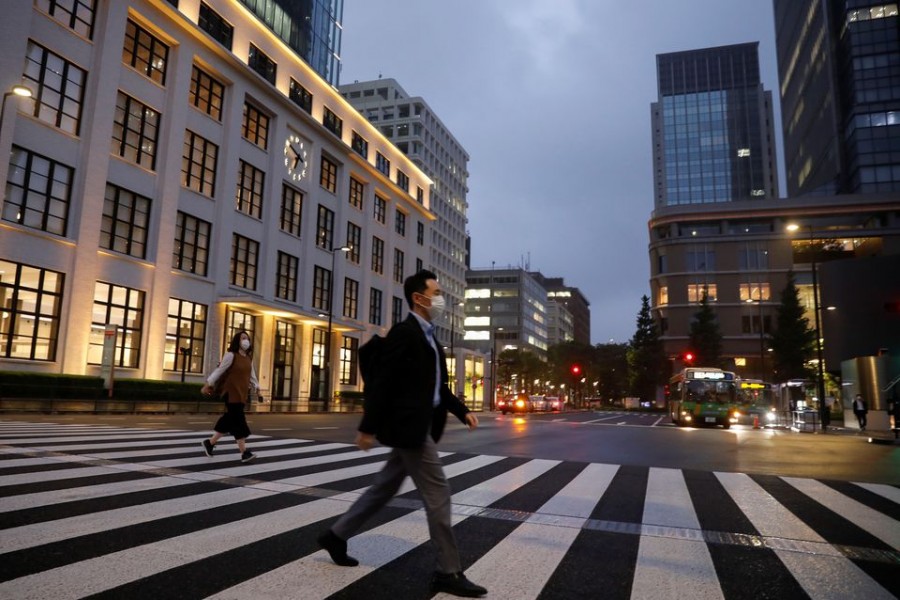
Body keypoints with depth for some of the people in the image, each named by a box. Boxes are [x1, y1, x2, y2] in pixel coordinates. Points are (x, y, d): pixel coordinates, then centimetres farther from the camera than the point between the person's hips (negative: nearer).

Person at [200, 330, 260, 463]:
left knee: (230, 421, 13)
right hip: (231, 393, -8)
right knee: (238, 421, -12)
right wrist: (208, 385, -3)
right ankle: (244, 453, -13)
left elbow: (252, 375, 16)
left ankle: (210, 442, 30)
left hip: (242, 393, 8)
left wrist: (257, 387, 8)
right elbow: (219, 371, -7)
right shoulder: (231, 355, -10)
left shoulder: (248, 358, 12)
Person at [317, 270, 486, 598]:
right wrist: (368, 427, -17)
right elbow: (382, 382, -17)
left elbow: (437, 386, 20)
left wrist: (463, 411, 11)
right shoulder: (404, 332, -14)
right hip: (408, 425, -10)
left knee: (385, 487, 18)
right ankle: (448, 573, 6)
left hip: (419, 425, 10)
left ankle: (336, 536, 33)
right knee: (437, 493, -5)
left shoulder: (429, 337, 16)